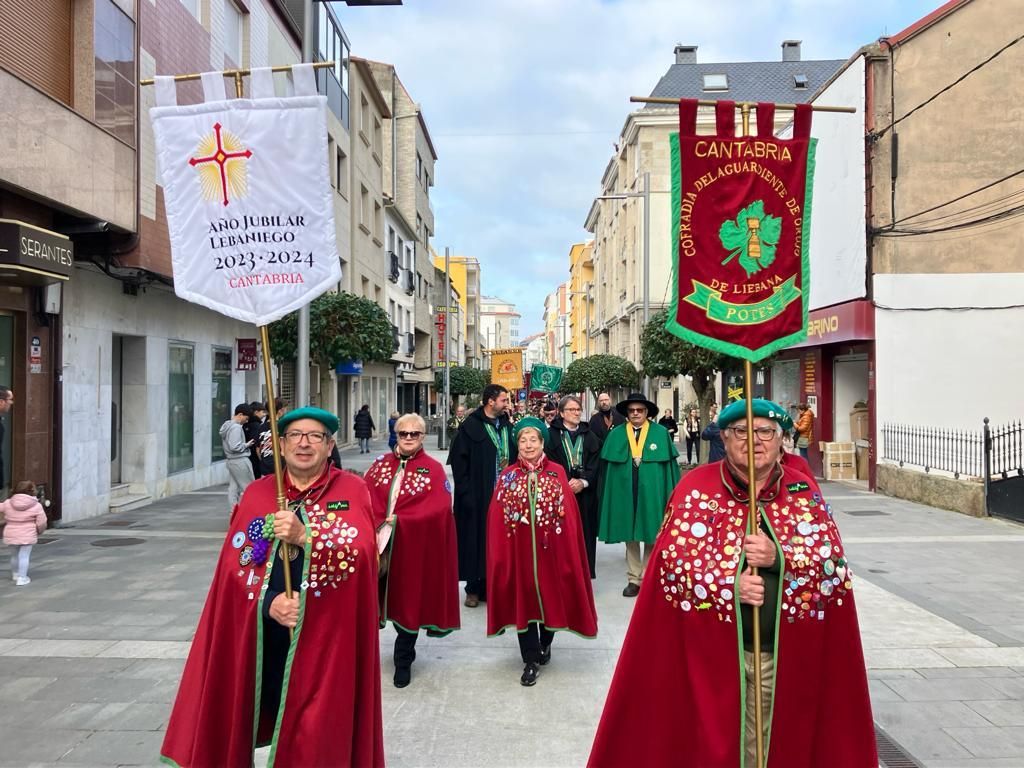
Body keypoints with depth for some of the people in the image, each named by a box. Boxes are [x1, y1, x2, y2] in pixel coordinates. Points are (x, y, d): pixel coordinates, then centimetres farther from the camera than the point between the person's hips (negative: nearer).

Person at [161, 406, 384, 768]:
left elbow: (361, 555, -16)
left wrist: (305, 537, -28)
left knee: (318, 731, 3)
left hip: (325, 636, -2)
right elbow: (234, 564, 0)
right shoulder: (257, 493, 6)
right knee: (272, 711, 10)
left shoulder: (352, 490, -3)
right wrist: (269, 603, -16)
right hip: (263, 636, 3)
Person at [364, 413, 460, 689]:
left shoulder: (434, 469, -3)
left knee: (410, 600, 5)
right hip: (381, 545, 3)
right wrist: (380, 525, -19)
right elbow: (365, 499, -2)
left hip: (414, 549, -3)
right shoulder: (380, 465, 8)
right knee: (391, 597, 9)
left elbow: (438, 509, -14)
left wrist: (396, 520, -18)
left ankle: (403, 660, 21)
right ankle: (405, 652, 32)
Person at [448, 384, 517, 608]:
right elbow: (458, 461, -8)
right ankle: (474, 588, 15)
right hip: (478, 498, -5)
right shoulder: (470, 427, -6)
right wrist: (466, 493, -12)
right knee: (477, 539, 2)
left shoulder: (507, 426, 11)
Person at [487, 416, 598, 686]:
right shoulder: (508, 476, 2)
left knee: (550, 596, 12)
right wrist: (500, 552, -6)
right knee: (523, 600, 4)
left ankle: (545, 643, 38)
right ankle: (531, 660, 15)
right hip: (519, 549, 0)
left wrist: (568, 553, -8)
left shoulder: (557, 473, 0)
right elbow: (497, 519, 0)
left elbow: (568, 514, -2)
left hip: (550, 549, 0)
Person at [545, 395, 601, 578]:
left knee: (583, 535, 3)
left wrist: (583, 482, -13)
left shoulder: (589, 436, 13)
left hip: (585, 496, 3)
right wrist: (566, 483, -16)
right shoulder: (551, 434, 2)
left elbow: (595, 464, 4)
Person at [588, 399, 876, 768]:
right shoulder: (697, 486, -3)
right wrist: (728, 585, -22)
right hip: (711, 649, -2)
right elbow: (673, 561, -8)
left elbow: (834, 565, -3)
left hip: (784, 653, 2)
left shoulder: (804, 491, 3)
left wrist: (779, 558, -20)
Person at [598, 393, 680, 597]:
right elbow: (608, 467, 4)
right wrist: (609, 496, -1)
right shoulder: (616, 434, 3)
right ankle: (634, 579, 19)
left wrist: (672, 496, -5)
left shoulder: (661, 433, 0)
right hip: (625, 494, 2)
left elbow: (670, 466, -1)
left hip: (652, 494, -1)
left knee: (652, 537, 6)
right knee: (629, 537, 8)